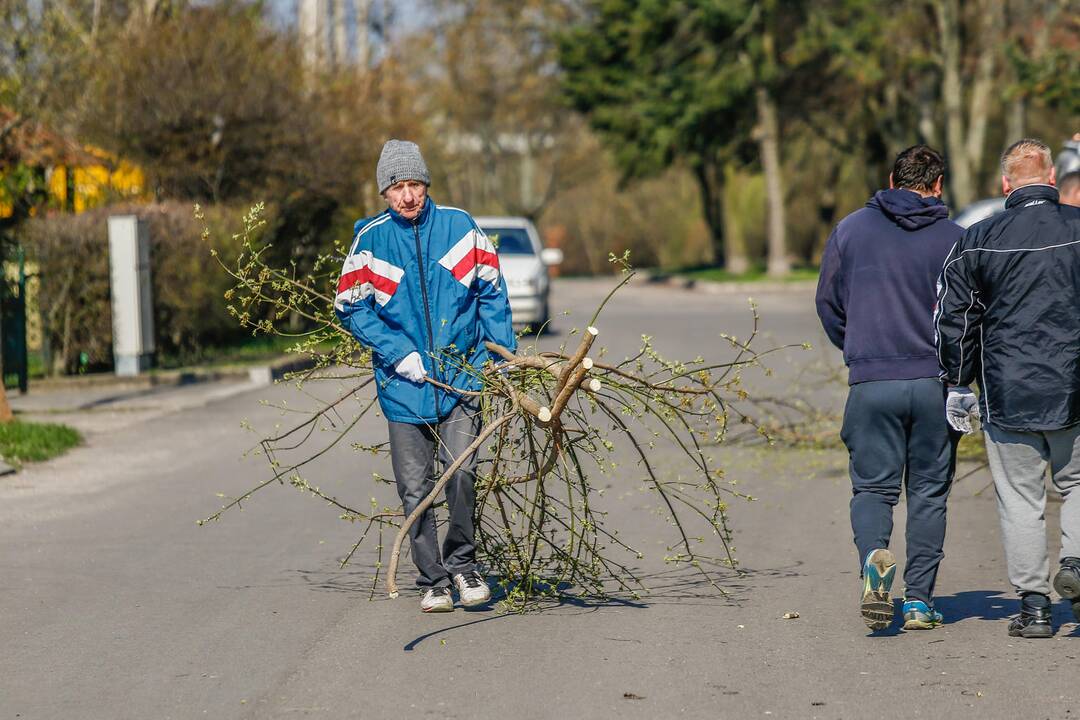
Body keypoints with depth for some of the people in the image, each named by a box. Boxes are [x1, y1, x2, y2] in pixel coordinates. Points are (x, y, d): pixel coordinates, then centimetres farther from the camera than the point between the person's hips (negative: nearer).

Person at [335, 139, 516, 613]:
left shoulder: (459, 227, 1)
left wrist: (506, 356, 2)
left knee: (462, 472, -14)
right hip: (404, 382, 1)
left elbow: (491, 294, 8)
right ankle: (432, 581, 16)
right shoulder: (371, 240, -1)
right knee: (415, 489, 4)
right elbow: (351, 308, 1)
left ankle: (461, 562, 8)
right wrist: (400, 354, -8)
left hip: (462, 375, -1)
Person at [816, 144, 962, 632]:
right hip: (936, 384, 0)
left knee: (872, 487, 7)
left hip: (871, 385, 0)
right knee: (928, 492, 10)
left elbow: (828, 303, 9)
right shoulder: (955, 239, 0)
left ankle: (874, 556, -23)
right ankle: (919, 602, 9)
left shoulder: (851, 230, 4)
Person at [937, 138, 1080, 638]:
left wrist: (959, 385, 12)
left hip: (1006, 393, 0)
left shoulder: (978, 240, 0)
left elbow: (955, 316, 4)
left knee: (1020, 499, 7)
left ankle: (1033, 606, 4)